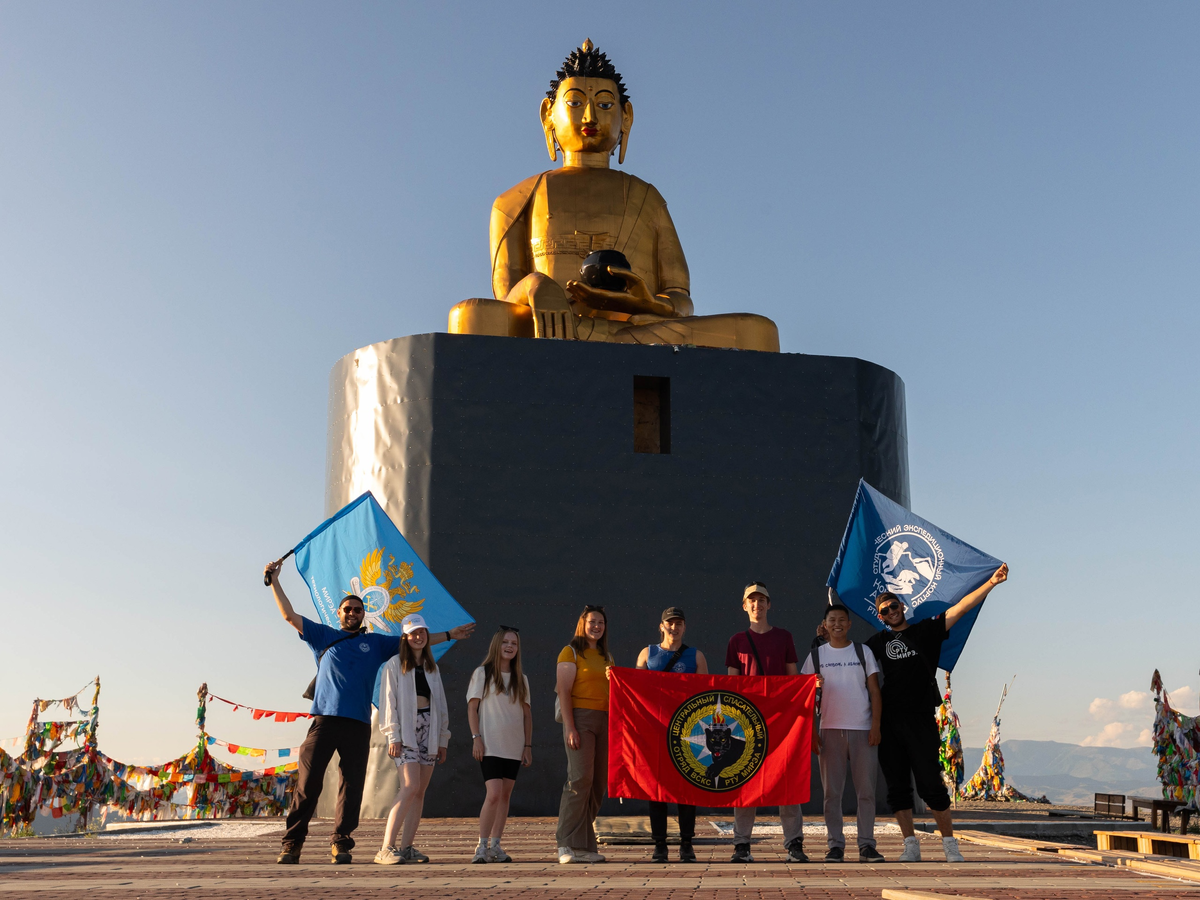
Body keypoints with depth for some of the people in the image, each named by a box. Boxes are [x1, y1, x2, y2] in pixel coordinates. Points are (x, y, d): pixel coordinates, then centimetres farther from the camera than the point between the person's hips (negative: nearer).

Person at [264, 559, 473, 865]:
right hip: (324, 721, -2)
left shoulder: (376, 643, 19)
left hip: (358, 725, 2)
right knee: (308, 783, -6)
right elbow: (290, 616, 14)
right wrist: (274, 582, 9)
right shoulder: (324, 636, 16)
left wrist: (448, 635, 24)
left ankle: (340, 844, 7)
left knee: (351, 785, 0)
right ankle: (292, 844, -1)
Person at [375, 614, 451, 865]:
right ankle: (386, 849, -18)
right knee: (411, 787, -18)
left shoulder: (432, 668, 17)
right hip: (406, 732, -6)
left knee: (420, 792, 2)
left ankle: (407, 847, 6)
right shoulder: (395, 665, 1)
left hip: (429, 731, 6)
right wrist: (393, 736, -12)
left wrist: (442, 740, 14)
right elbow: (388, 702, -4)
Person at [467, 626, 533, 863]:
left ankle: (495, 846, 11)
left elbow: (527, 714, 13)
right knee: (494, 793, -15)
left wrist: (528, 745, 7)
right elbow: (472, 707, -1)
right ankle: (482, 846, -7)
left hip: (514, 746, 5)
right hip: (490, 746, -4)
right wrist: (476, 737, -10)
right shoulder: (482, 673, 1)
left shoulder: (521, 679, 12)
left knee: (505, 794, 4)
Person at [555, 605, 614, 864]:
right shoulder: (571, 652, 1)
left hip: (604, 720, 6)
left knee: (598, 782, 2)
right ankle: (567, 845, -12)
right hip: (580, 716, -6)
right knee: (580, 778, -15)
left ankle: (584, 845, 6)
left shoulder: (606, 657, 21)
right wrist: (569, 727, -15)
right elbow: (563, 691, -7)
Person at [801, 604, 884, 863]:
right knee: (832, 791, 1)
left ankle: (866, 844, 7)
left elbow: (874, 690, 7)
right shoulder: (816, 655, 9)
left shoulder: (863, 652, 9)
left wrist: (876, 725, -4)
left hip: (862, 729, 0)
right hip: (830, 730, 0)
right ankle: (835, 845, 7)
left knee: (866, 790, 1)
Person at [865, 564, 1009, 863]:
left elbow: (960, 607, 3)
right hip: (889, 723, 3)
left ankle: (950, 845, 6)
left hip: (921, 721, -3)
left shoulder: (925, 630, 9)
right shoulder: (879, 641, 15)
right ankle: (911, 846, 12)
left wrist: (991, 582, -4)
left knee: (931, 785, -5)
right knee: (897, 787, 4)